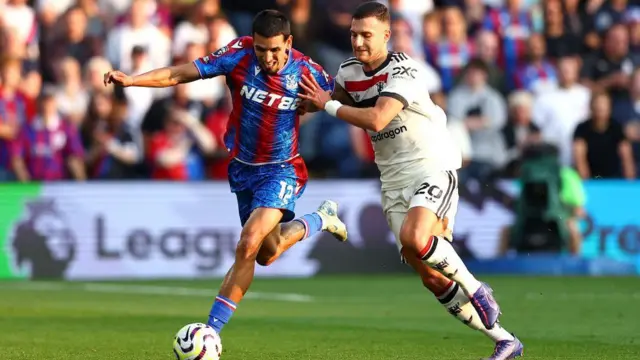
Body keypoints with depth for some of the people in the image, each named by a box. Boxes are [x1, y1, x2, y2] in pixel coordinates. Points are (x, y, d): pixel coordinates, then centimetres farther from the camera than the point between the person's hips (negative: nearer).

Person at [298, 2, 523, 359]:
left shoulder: (402, 70, -17)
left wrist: (328, 105, -18)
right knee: (431, 276, 1)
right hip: (395, 179, 7)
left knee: (413, 237, -35)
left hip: (432, 166, -7)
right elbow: (337, 98, 28)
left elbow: (376, 119, -30)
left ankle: (475, 288, -9)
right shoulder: (349, 72, 5)